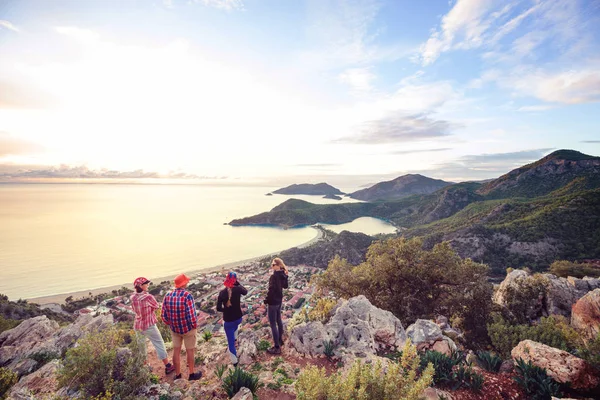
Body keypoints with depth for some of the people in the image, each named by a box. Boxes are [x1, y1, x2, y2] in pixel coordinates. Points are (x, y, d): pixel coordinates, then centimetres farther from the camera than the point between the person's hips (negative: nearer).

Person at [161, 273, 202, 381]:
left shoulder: (167, 295, -9)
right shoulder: (187, 295, -25)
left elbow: (163, 315, -3)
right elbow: (191, 314, -24)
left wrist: (170, 324, 14)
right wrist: (195, 325, -6)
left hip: (174, 328, 4)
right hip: (188, 328, -4)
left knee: (176, 351, 18)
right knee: (190, 351, 13)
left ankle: (178, 375, 32)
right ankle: (192, 374, 28)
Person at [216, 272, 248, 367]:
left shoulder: (222, 293, -15)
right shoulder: (238, 289, -16)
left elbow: (218, 308, -12)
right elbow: (245, 292, 7)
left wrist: (226, 310, 4)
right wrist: (238, 284, 3)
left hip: (227, 320, -2)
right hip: (238, 318, 2)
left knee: (230, 341, 13)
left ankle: (234, 361, 23)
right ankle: (235, 337, 58)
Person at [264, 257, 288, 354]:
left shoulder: (274, 276, -27)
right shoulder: (282, 275, 0)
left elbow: (271, 290, -26)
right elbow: (285, 286, 13)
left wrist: (266, 300, -12)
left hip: (273, 302, -9)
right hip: (279, 300, 9)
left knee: (273, 324, 1)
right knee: (278, 320, 23)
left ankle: (277, 347, 9)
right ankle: (280, 340, 39)